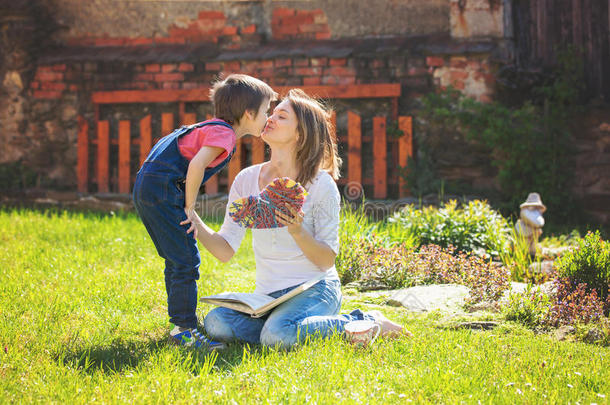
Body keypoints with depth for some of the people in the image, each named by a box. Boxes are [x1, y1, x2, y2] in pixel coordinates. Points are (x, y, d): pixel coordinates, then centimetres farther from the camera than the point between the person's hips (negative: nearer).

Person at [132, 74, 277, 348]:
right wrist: (189, 208, -15)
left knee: (177, 259, 18)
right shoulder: (223, 133, -11)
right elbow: (196, 165, -25)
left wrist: (186, 207, 18)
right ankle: (184, 329, -7)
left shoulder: (212, 128, 19)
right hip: (163, 190, -10)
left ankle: (181, 320, 28)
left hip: (147, 191, 10)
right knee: (186, 261, -9)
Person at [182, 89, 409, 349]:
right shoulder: (246, 181, 4)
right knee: (215, 322, -24)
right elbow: (225, 250, 2)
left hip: (315, 291, -4)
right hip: (267, 296, 4)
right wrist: (192, 220, -14)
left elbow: (327, 260, -7)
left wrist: (298, 232, -25)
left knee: (277, 336, -34)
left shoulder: (321, 185, -8)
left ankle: (361, 322, -9)